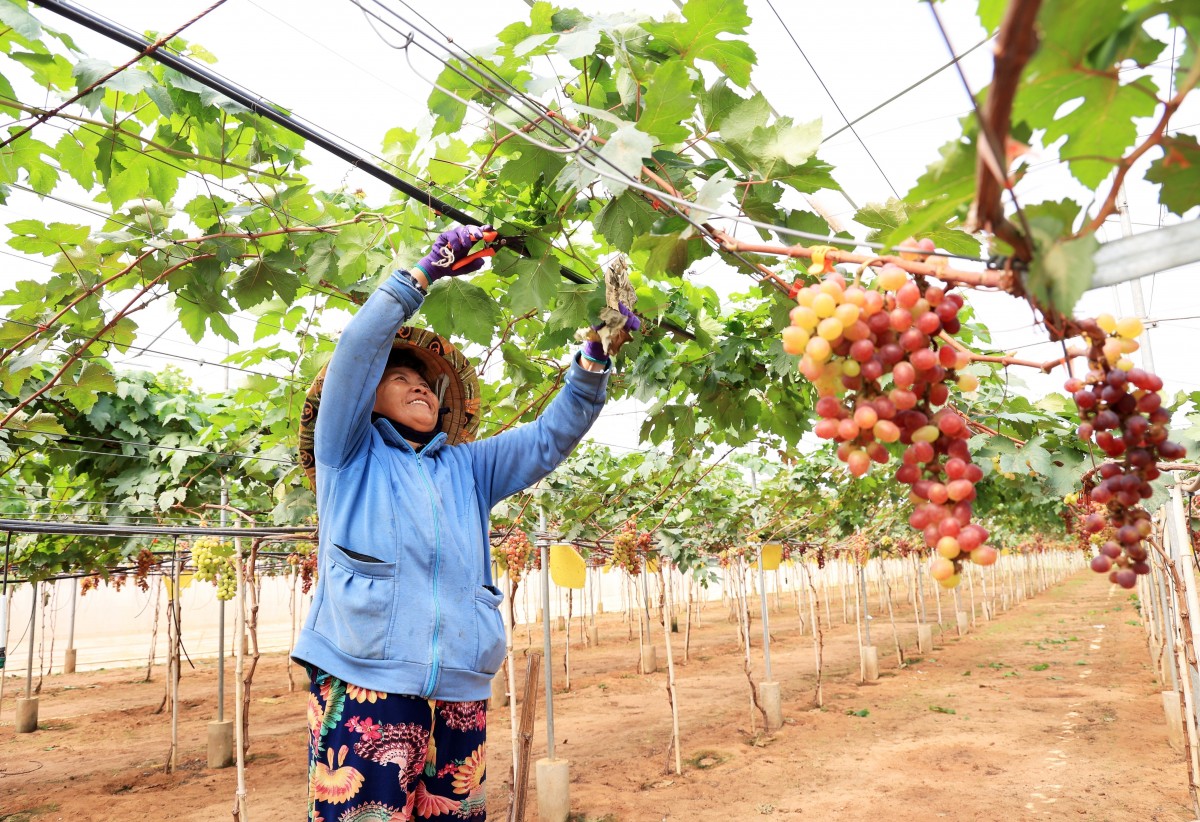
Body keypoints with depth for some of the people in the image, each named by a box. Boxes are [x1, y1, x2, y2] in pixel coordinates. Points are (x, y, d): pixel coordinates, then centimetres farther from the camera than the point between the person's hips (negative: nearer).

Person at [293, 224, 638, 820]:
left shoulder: (467, 467, 20)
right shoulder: (349, 454, 11)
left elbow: (551, 438, 13)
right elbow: (356, 348, 0)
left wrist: (595, 354, 2)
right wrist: (424, 272, -1)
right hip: (364, 687, -3)